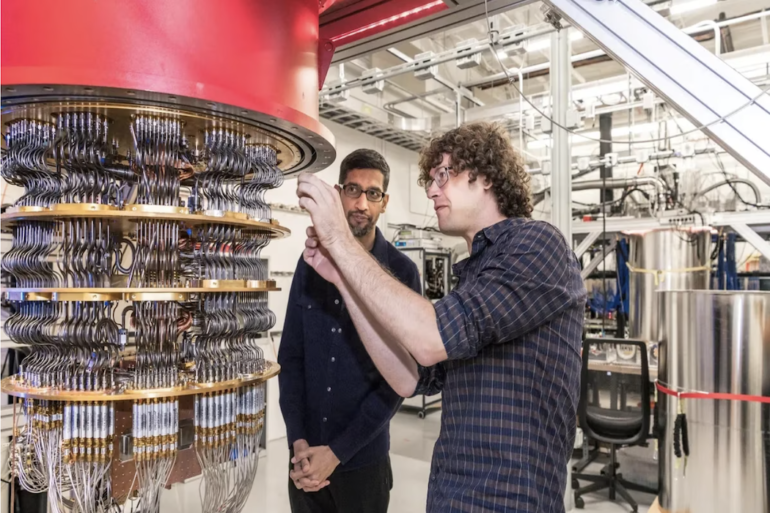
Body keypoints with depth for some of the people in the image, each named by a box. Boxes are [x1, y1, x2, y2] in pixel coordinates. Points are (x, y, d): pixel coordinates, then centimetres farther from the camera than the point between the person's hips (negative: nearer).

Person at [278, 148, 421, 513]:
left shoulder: (401, 272, -10)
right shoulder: (311, 262, 0)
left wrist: (337, 451, -13)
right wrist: (298, 441, -8)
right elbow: (290, 356, 0)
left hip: (363, 458, -2)